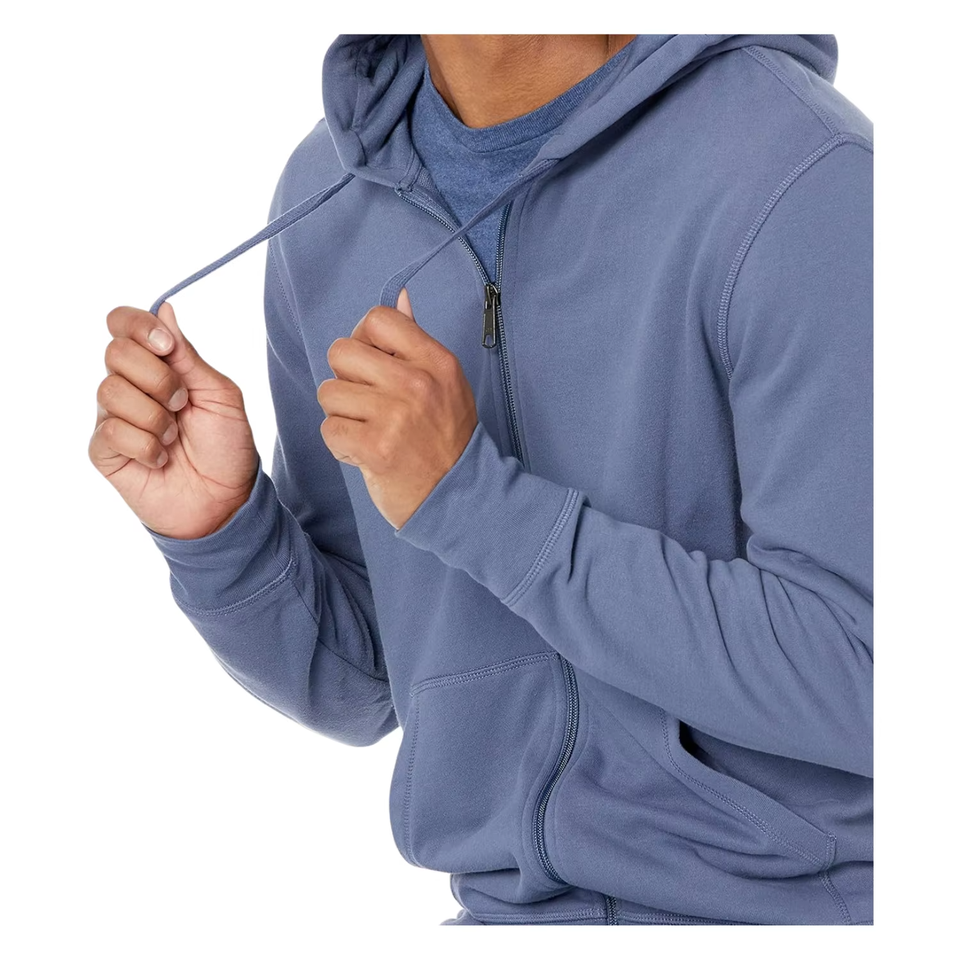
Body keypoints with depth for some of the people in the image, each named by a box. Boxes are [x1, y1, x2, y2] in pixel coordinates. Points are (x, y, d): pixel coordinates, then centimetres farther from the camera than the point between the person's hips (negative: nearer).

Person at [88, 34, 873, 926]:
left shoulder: (812, 179, -17)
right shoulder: (328, 197, 3)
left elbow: (864, 681, -20)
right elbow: (357, 684, 10)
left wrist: (473, 495, -22)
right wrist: (215, 523, -10)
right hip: (512, 905, 5)